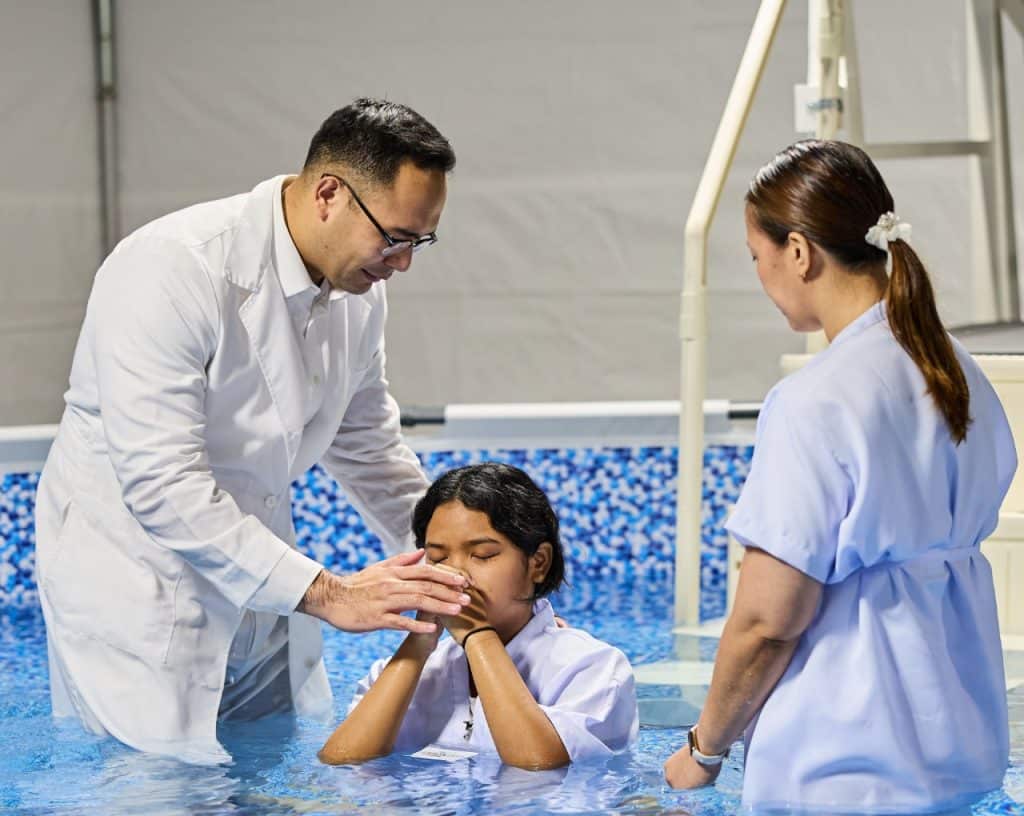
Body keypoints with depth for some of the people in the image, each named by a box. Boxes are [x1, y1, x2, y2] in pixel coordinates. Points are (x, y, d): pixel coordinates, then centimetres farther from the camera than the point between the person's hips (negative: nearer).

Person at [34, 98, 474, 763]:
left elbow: (368, 448, 15)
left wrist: (454, 576, 3)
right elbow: (162, 484, -30)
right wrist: (326, 593, -31)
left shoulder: (360, 289, 0)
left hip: (259, 583, 7)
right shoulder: (173, 269, -25)